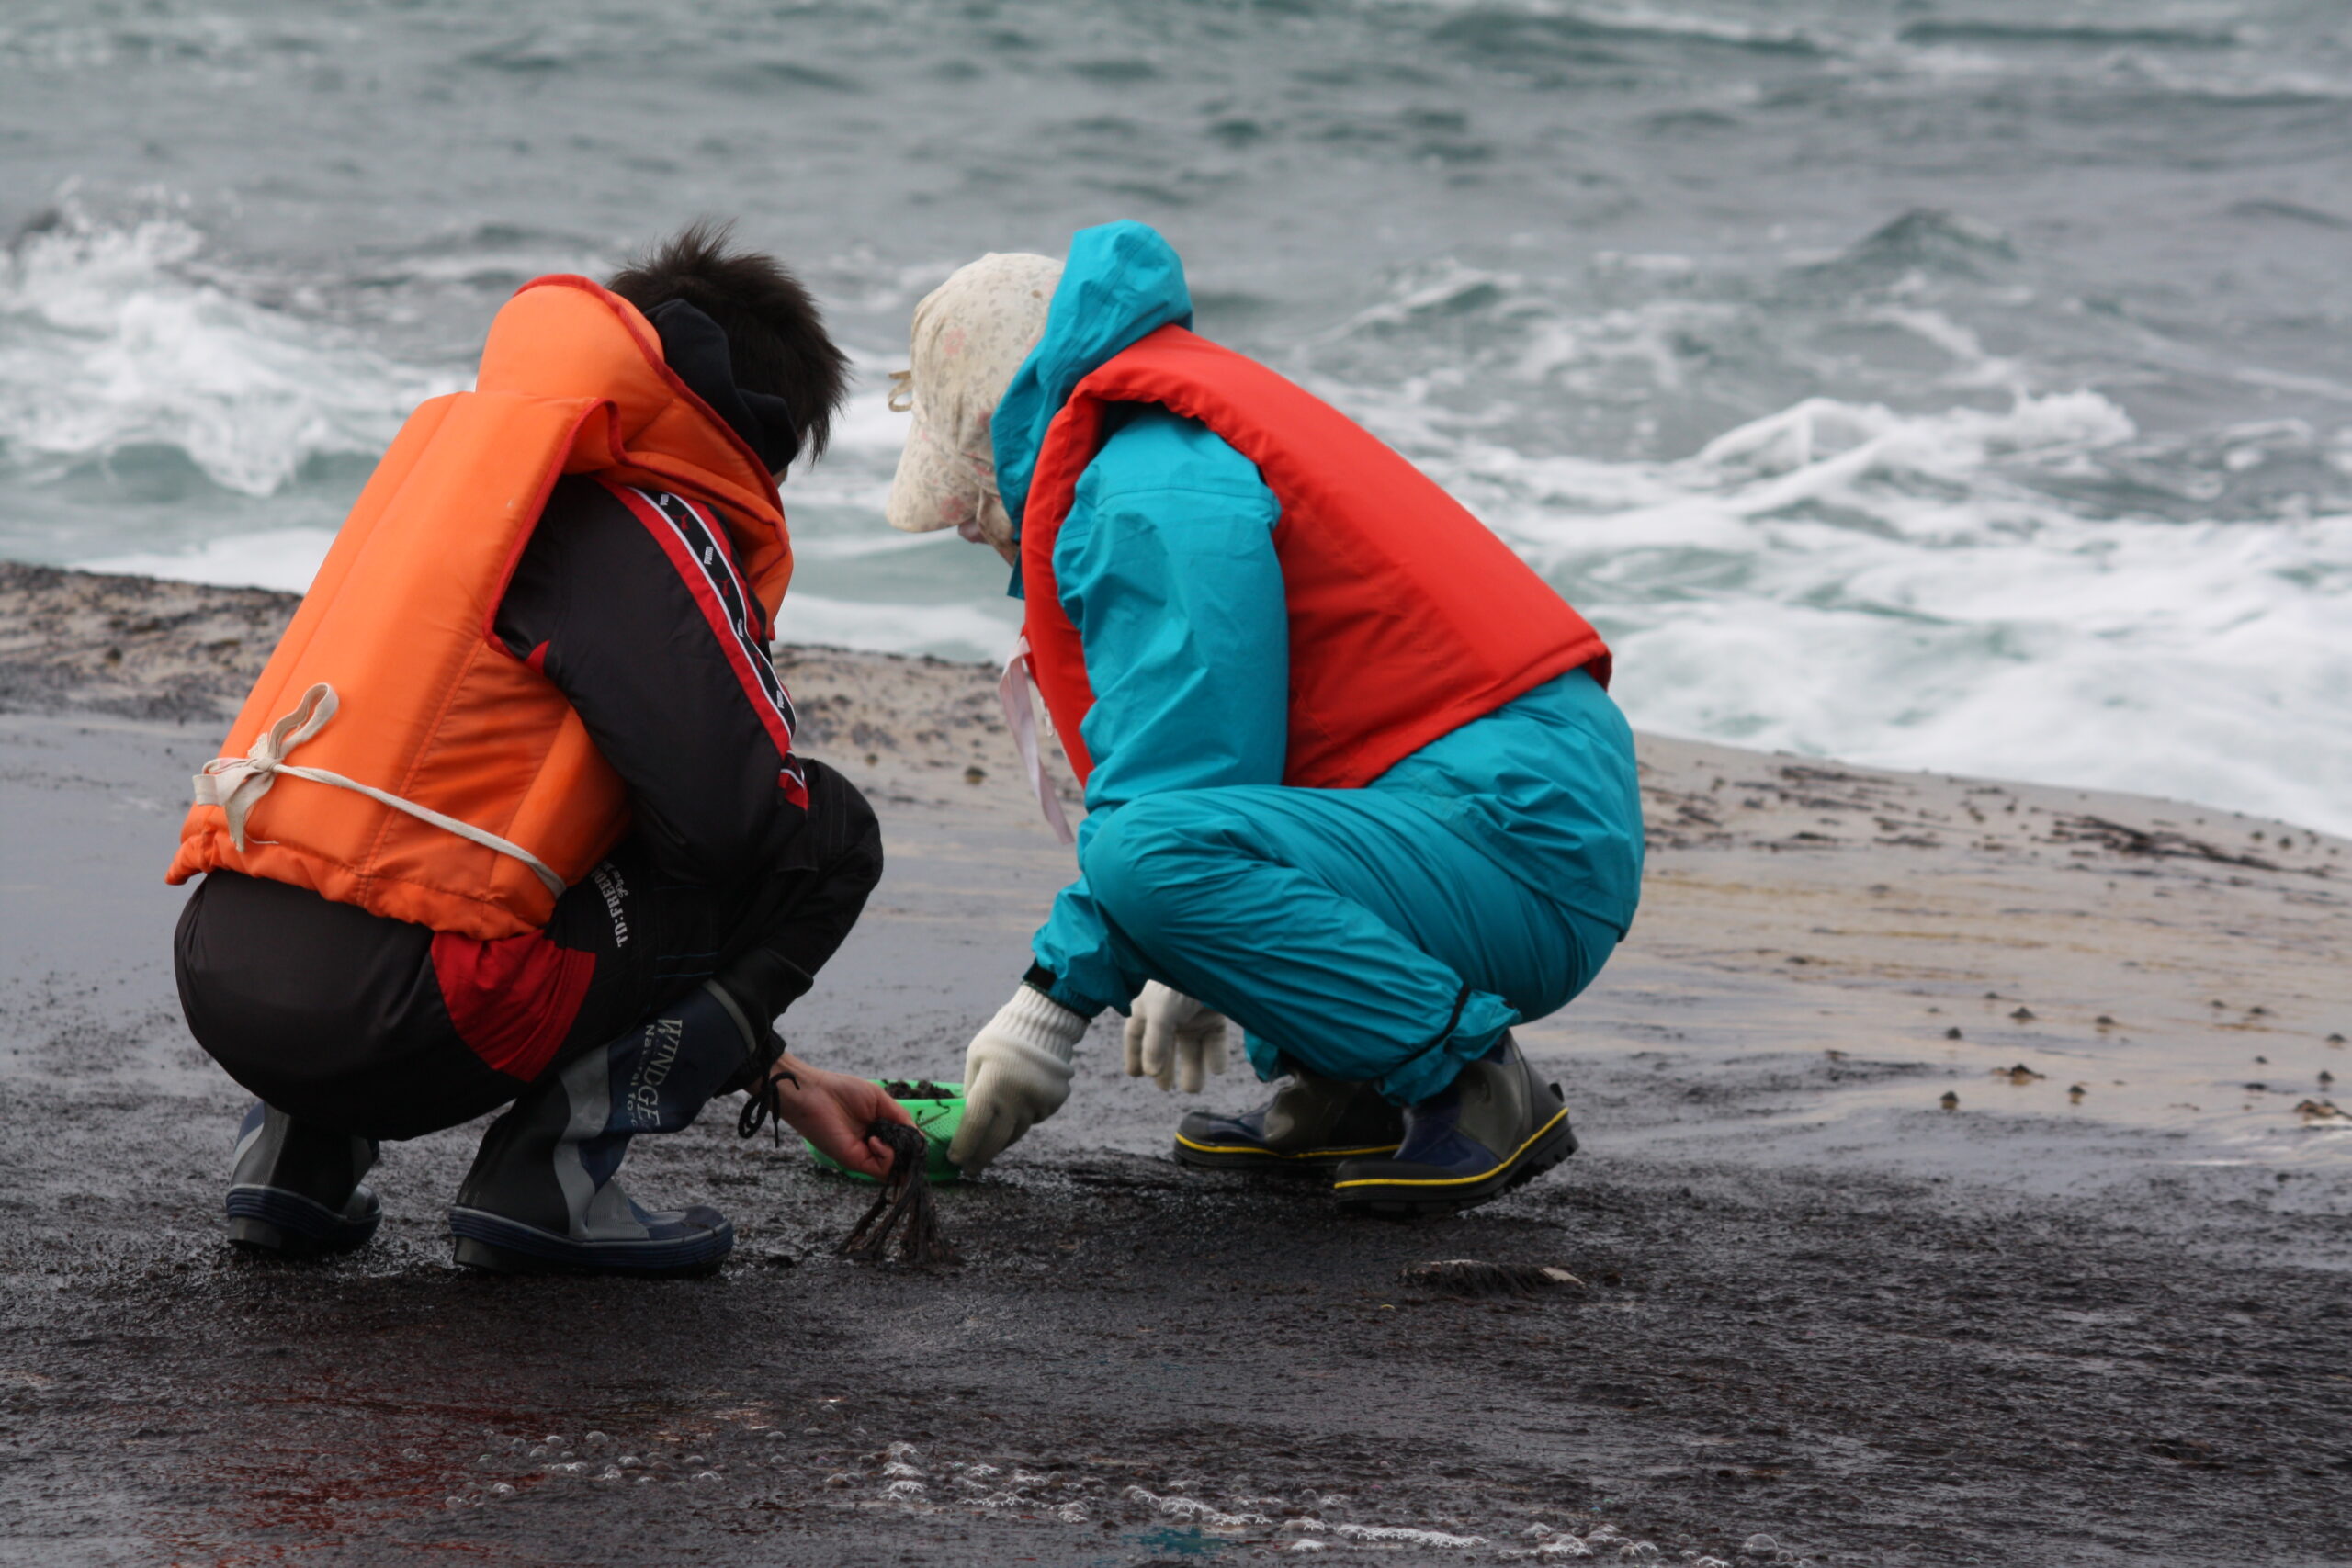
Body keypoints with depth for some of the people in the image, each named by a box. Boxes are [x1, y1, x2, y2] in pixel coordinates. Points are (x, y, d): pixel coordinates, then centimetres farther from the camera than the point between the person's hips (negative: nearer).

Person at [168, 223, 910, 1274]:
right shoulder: (649, 526, -1)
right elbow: (742, 817, -13)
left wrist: (774, 1076, 34)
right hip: (381, 1016, -8)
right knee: (828, 834, 7)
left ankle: (298, 1151, 19)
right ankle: (546, 1178, 0)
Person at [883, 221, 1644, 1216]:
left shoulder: (1149, 495, -10)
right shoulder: (1194, 451, 24)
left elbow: (1182, 777, -15)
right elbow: (1227, 748, 33)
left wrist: (1054, 1003, -9)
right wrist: (1205, 964, 36)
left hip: (1518, 843, -11)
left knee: (1152, 855, -30)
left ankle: (1474, 1086, -17)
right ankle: (1340, 1096, 14)